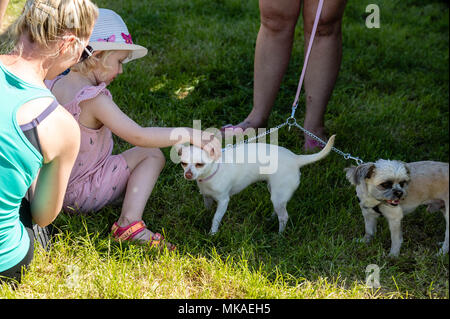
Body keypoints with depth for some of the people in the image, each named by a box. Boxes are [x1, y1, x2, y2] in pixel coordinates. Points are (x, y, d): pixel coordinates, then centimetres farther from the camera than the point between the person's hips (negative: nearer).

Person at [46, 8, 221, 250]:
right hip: (80, 195, -8)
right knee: (151, 154, -3)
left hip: (52, 187, 8)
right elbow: (138, 136, -31)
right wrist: (191, 135, -29)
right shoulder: (93, 98, -25)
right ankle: (129, 222, -15)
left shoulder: (53, 84, -1)